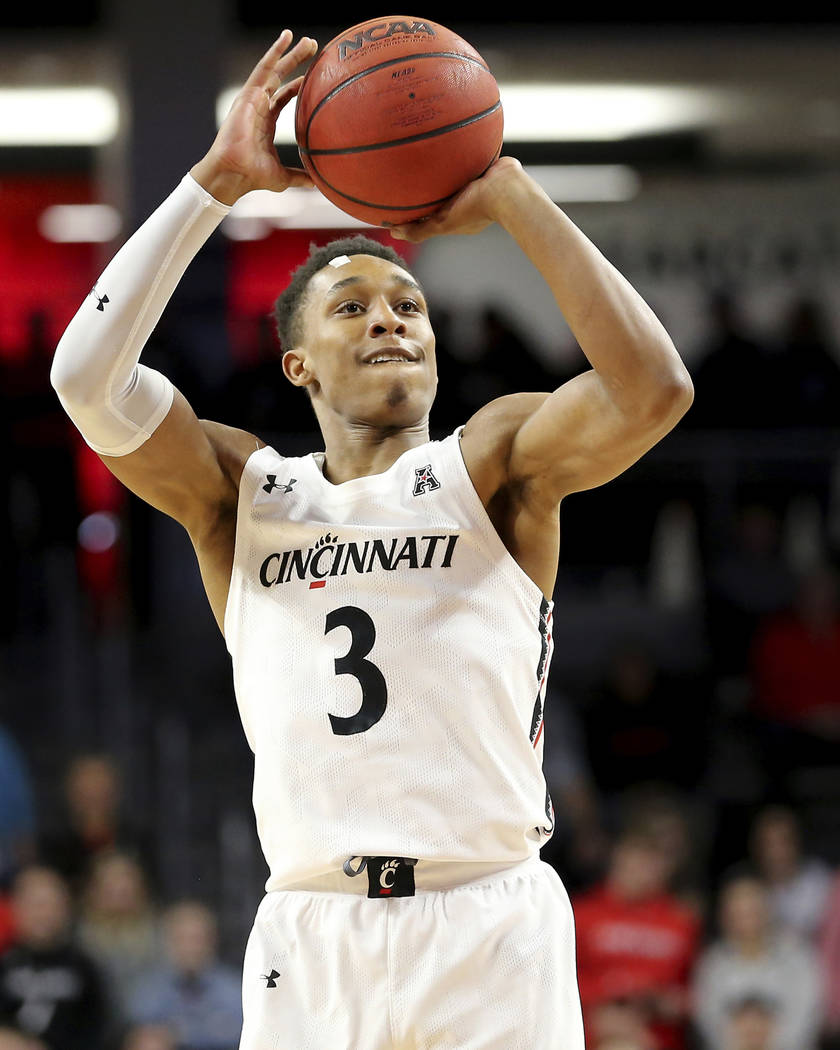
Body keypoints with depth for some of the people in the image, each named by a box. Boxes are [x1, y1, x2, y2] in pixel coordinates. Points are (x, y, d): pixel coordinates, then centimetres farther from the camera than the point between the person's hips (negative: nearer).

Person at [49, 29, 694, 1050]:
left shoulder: (492, 462, 8)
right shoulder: (241, 490, 13)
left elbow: (653, 390, -11)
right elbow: (87, 377, -3)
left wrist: (508, 196, -7)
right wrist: (219, 178, -3)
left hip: (491, 931, -1)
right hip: (310, 936, 1)